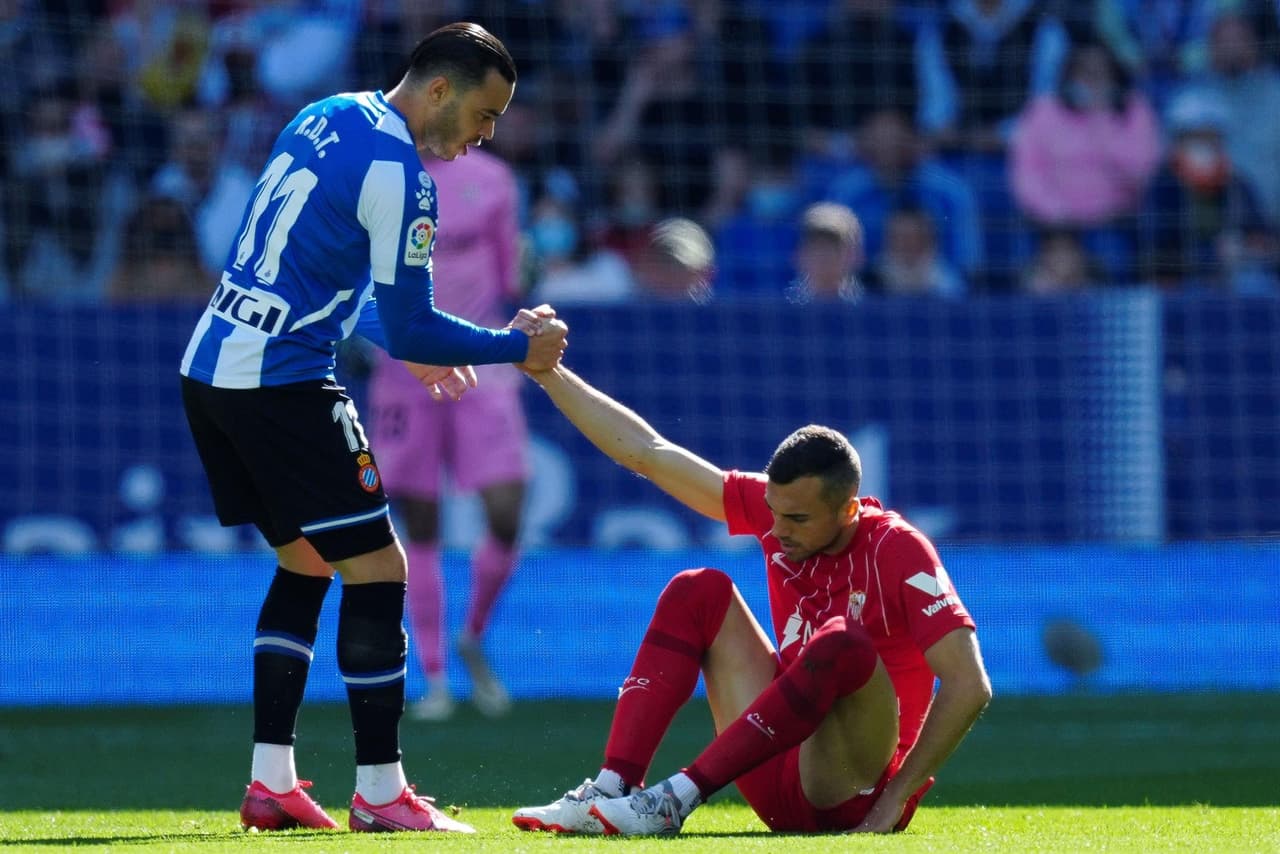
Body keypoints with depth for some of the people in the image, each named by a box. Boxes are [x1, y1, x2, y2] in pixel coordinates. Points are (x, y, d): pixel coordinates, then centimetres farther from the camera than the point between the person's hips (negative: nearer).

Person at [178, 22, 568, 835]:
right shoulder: (397, 172, -15)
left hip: (211, 366, 9)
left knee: (306, 562, 18)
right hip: (281, 382, -9)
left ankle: (272, 782, 16)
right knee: (377, 569, -3)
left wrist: (410, 348, 27)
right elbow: (413, 330, -15)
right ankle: (380, 793, -2)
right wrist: (519, 347, -2)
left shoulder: (328, 119, 13)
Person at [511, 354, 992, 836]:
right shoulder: (779, 506, 0)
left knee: (842, 644, -34)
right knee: (699, 592, -2)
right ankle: (611, 791, -18)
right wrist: (547, 372, 3)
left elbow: (970, 687, -24)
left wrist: (892, 806, -25)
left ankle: (679, 798, -30)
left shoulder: (897, 551, -18)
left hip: (855, 792, -7)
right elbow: (645, 453, 6)